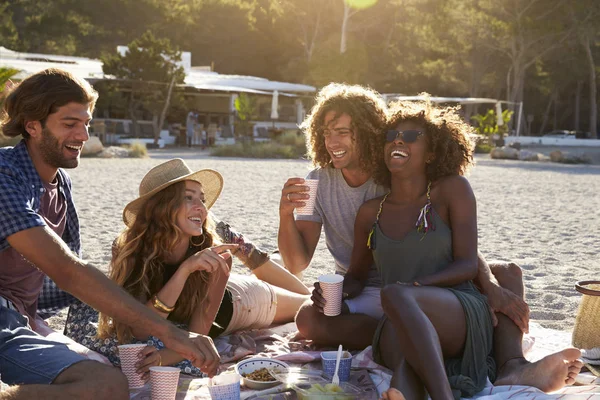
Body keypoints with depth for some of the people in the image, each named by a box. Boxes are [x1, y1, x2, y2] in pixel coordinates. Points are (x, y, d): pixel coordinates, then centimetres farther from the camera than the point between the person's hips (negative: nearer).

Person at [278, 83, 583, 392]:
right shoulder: (319, 183, -5)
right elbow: (297, 265, -10)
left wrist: (491, 286, -31)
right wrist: (285, 216, -30)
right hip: (365, 295, 0)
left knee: (508, 273, -19)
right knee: (308, 319, -32)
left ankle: (512, 369, -44)